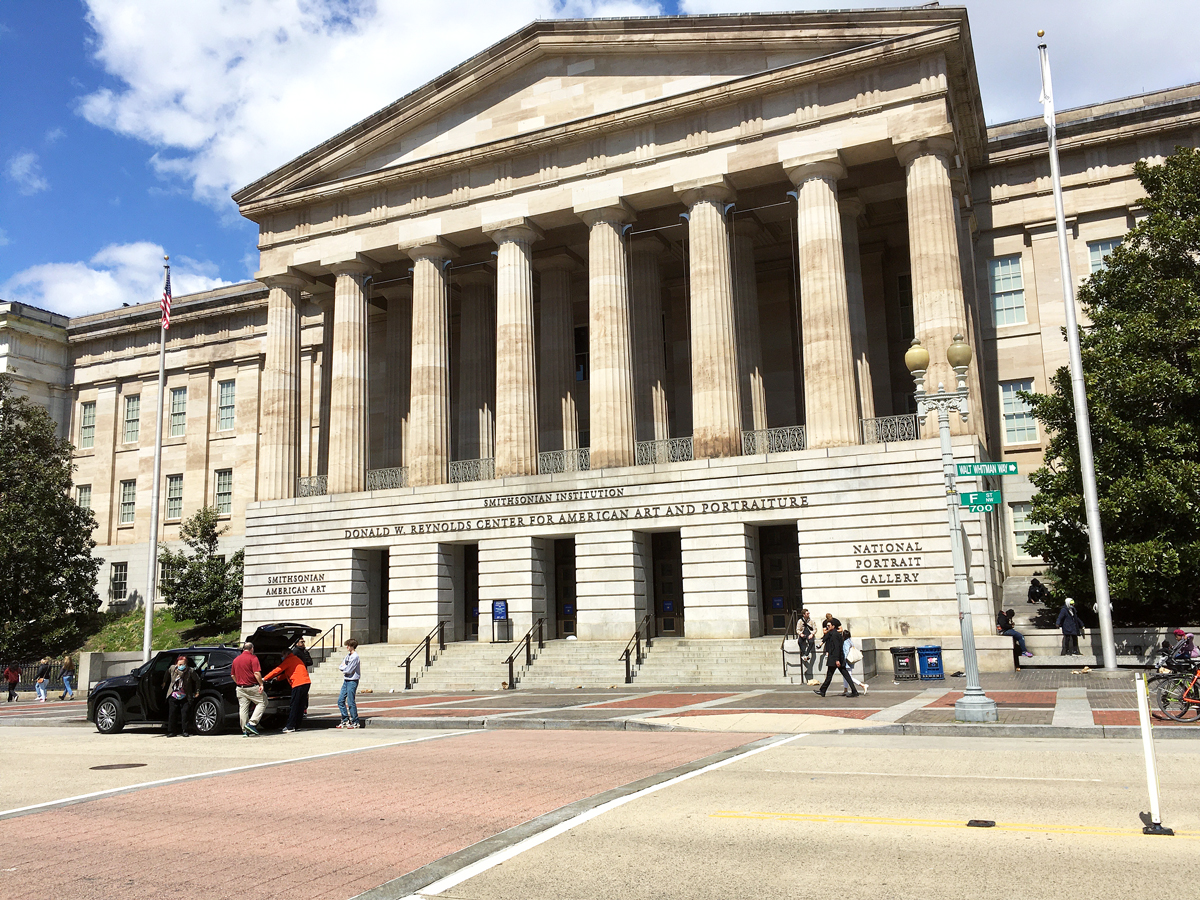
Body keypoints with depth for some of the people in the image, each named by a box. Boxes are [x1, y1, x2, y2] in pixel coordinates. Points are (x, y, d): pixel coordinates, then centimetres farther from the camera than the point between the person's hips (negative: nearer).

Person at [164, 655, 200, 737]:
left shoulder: (190, 671, -14)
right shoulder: (172, 669, -7)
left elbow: (197, 680, 1)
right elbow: (167, 674, 18)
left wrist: (197, 691, 3)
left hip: (185, 697, -2)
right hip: (173, 696, 2)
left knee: (185, 713, -5)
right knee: (172, 714, 3)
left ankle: (185, 731, 4)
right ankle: (171, 731, 12)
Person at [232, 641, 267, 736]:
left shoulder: (236, 659, 13)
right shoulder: (253, 658, -7)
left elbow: (233, 675, 19)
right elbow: (257, 673, -17)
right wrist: (261, 684, -13)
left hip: (240, 688, 6)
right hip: (252, 687, -6)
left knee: (243, 708, 7)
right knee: (262, 702, 5)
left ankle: (245, 730, 8)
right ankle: (252, 723, -8)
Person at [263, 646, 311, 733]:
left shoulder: (289, 660, -2)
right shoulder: (296, 659, 26)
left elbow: (278, 670, -3)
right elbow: (287, 673, 32)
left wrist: (264, 678, 4)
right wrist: (277, 678, 26)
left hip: (298, 684, -9)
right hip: (306, 683, 9)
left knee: (293, 706, -4)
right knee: (300, 706, 12)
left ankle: (290, 727, -3)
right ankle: (297, 726, 16)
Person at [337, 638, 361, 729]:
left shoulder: (355, 656, -13)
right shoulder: (348, 655, 14)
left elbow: (348, 670, -17)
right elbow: (341, 667, 10)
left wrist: (344, 668, 0)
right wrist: (345, 667, -9)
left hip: (352, 681, -9)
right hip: (346, 681, 9)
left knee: (350, 702, -5)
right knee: (340, 700, 8)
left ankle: (355, 722, 3)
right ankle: (345, 720, 17)